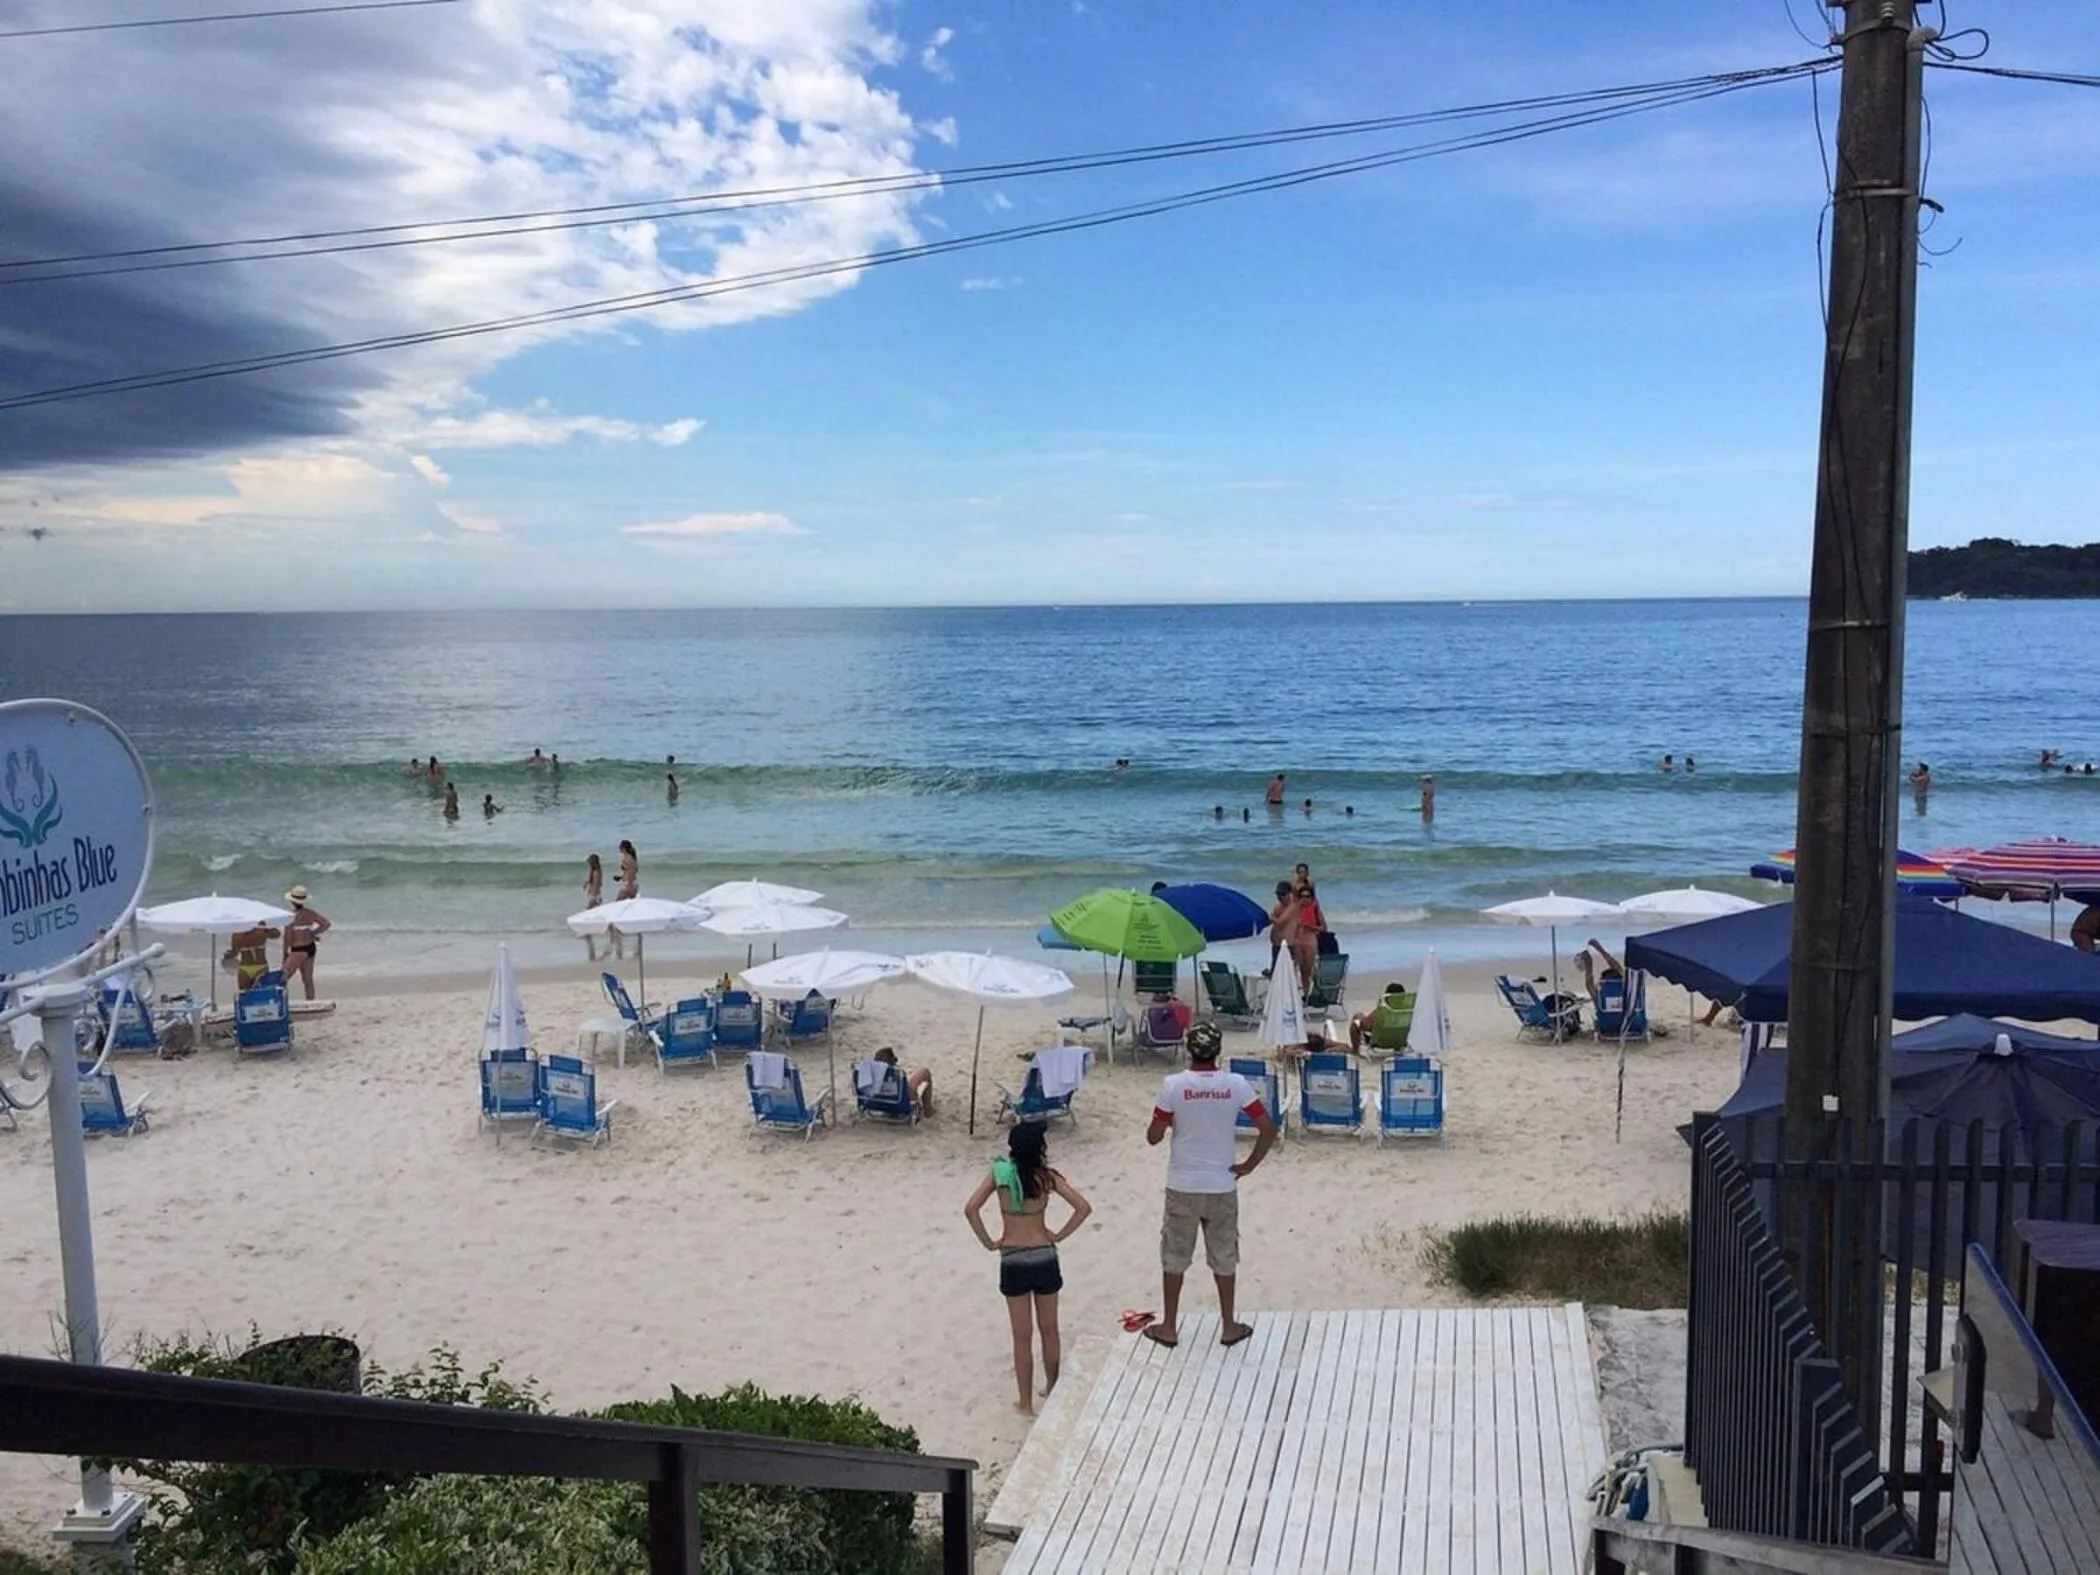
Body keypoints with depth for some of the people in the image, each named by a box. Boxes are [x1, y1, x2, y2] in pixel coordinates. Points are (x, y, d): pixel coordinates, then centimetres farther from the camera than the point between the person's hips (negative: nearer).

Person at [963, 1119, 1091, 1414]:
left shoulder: (1000, 1174, -8)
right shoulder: (1046, 1177, -8)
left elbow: (970, 1209, -16)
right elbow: (1083, 1207, -13)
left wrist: (988, 1242, -5)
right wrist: (1059, 1235, -2)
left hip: (1013, 1263, 0)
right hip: (1045, 1259, 0)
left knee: (1023, 1337, 11)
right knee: (1049, 1330, 20)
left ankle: (1025, 1402, 19)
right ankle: (1052, 1388, 35)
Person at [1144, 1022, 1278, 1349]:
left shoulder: (1173, 1084, -13)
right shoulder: (1236, 1084, -9)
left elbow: (1153, 1137, -8)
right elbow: (1268, 1129, -9)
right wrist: (1249, 1165, 2)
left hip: (1182, 1186, -1)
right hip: (1222, 1186, 1)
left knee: (1174, 1257, 13)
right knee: (1224, 1257, 16)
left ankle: (1168, 1327, 22)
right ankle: (1228, 1326, 25)